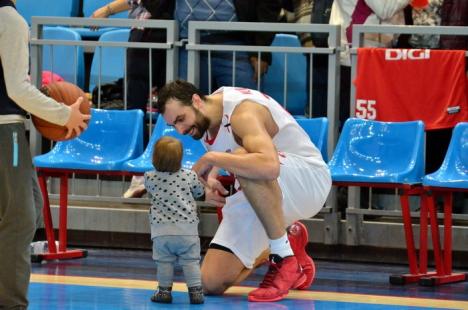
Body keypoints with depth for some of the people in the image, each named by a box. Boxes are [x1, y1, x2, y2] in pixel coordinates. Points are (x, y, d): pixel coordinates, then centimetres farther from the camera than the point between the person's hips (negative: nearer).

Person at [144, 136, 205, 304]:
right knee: (191, 261, 5)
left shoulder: (150, 178, -1)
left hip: (161, 231, 0)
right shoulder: (189, 176, -2)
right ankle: (195, 291, 0)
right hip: (187, 230, 0)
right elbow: (199, 191, 15)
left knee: (164, 262, 11)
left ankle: (164, 291, 14)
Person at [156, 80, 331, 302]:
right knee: (211, 283, -3)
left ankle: (285, 259, -25)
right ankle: (287, 240, 20)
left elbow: (269, 166, -45)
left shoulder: (242, 112, -27)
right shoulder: (204, 120, 0)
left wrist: (210, 159, -35)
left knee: (242, 159, -41)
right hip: (259, 196, 8)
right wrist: (210, 182, -2)